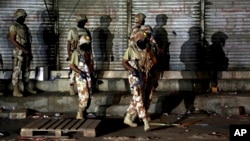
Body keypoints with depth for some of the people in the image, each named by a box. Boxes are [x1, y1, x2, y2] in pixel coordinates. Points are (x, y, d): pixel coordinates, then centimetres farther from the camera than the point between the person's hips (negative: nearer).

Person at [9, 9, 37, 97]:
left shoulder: (25, 27, 14)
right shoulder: (14, 27, -8)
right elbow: (12, 40, -16)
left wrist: (30, 52, 15)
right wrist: (23, 49, -19)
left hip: (26, 52, 7)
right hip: (18, 52, -7)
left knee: (26, 70, 12)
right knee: (17, 70, -7)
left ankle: (26, 87, 21)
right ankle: (16, 90, -6)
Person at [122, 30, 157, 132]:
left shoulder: (148, 49, 1)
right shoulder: (131, 49, -10)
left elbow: (154, 61, 9)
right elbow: (124, 62, -5)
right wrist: (132, 69, -20)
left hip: (145, 77, 5)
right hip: (135, 77, -5)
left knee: (136, 99, 13)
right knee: (139, 99, -12)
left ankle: (128, 118, 28)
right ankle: (146, 123, -15)